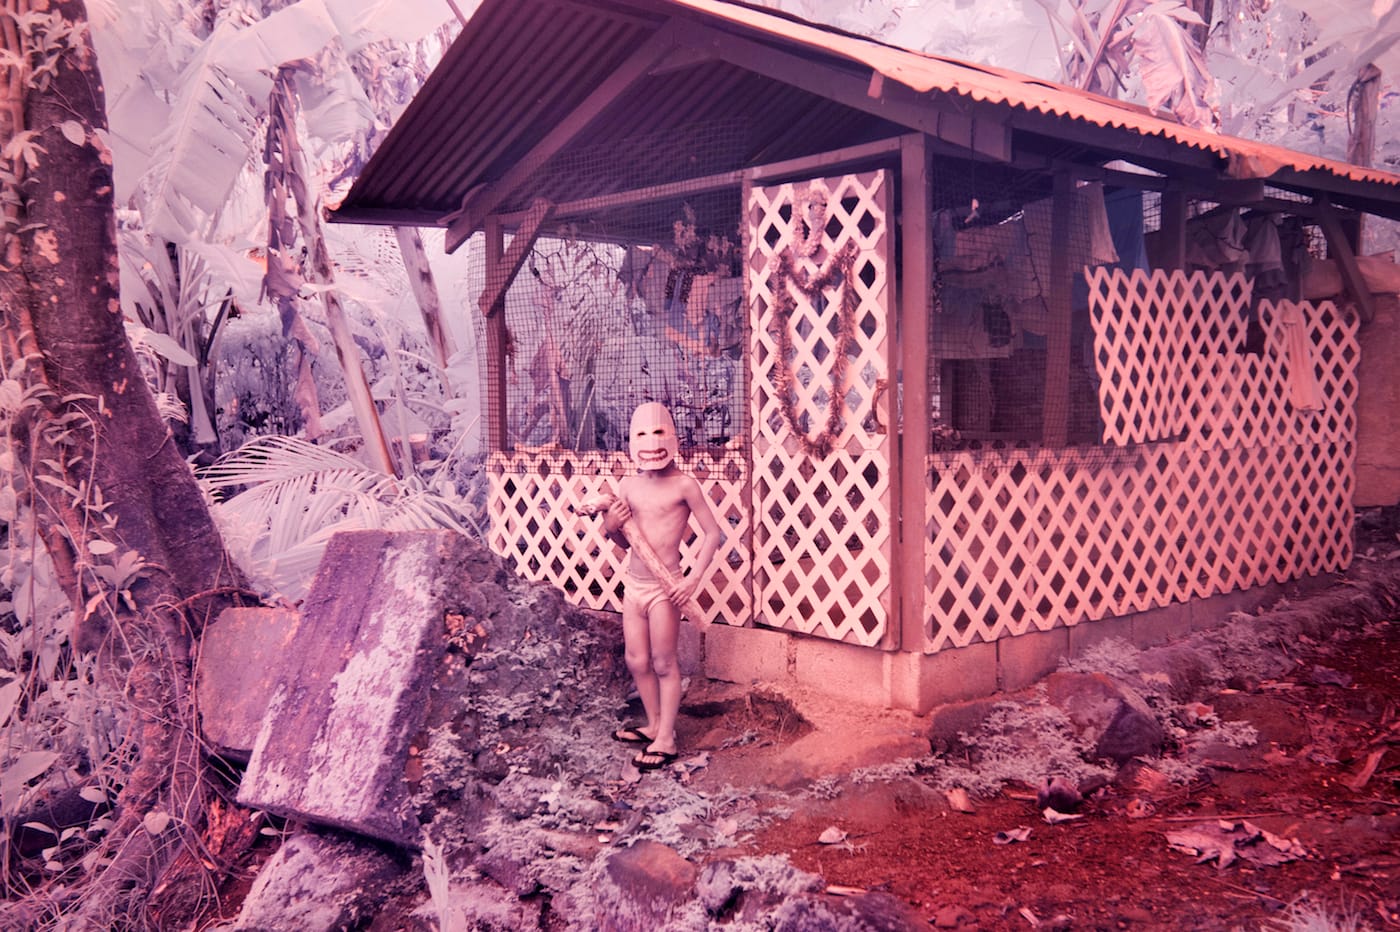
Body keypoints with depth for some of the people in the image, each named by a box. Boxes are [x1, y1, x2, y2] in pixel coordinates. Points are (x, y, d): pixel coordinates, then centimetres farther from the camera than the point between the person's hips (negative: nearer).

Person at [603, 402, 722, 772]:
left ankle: (666, 740, 11)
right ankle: (654, 724, 32)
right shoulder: (628, 486, 4)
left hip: (664, 586, -6)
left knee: (664, 664, 2)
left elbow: (712, 533, -12)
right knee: (636, 661, 14)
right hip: (633, 584, 6)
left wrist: (693, 579, -18)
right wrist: (612, 526, -7)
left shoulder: (683, 485, -13)